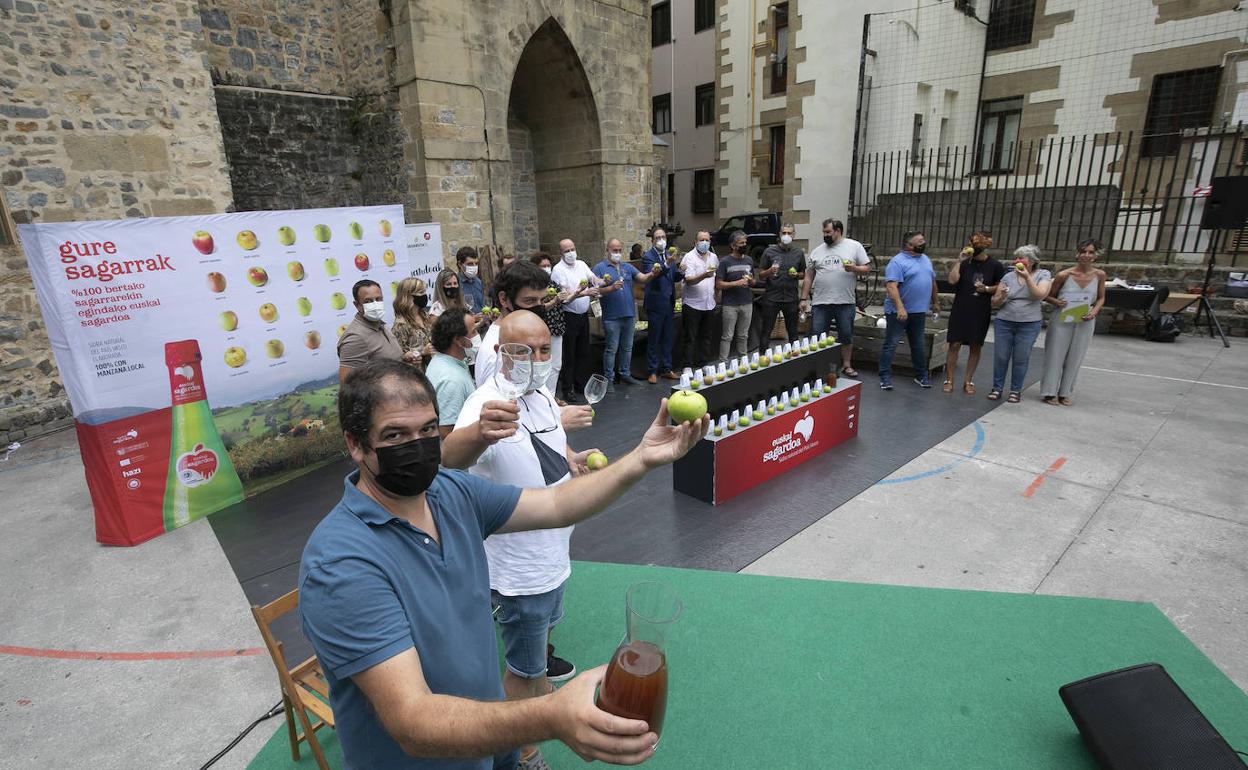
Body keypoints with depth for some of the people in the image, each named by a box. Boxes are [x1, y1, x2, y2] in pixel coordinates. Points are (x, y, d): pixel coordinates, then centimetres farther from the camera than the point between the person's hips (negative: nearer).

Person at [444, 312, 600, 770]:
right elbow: (451, 457, -53)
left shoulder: (542, 393, -4)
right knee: (523, 667, 13)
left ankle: (543, 691, 61)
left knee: (546, 624, 32)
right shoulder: (488, 405, -30)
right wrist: (480, 430, -73)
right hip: (520, 568, -8)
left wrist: (573, 458, -2)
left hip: (553, 552, 8)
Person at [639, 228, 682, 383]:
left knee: (668, 338, 13)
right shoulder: (648, 256, -10)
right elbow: (651, 275, -25)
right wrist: (666, 265, -39)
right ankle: (652, 372, 11)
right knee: (653, 340, 2)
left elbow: (674, 277, 14)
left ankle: (666, 369, 23)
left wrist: (681, 273, -8)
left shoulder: (669, 254, 10)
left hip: (669, 303, 7)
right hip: (656, 303, -6)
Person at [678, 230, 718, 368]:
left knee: (707, 336, 12)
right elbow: (689, 280, -20)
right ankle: (688, 366, 5)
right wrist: (704, 276, -36)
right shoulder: (689, 257, -9)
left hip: (709, 304, 6)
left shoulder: (714, 257, 11)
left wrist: (715, 294, 15)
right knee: (690, 338, -1)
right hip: (692, 304, -6)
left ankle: (704, 363, 22)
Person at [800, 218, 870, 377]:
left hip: (846, 302, -1)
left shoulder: (854, 246, 3)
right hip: (820, 302, 1)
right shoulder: (817, 251, 9)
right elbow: (808, 277, 10)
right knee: (817, 336, 4)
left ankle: (846, 365, 23)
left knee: (846, 335, 9)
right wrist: (804, 299, 5)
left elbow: (867, 268, 4)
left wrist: (854, 268, -17)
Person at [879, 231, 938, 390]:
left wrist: (934, 303, 24)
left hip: (919, 312, 7)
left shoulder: (926, 259, 13)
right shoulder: (898, 261, -13)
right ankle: (885, 377, 5)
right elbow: (891, 286, -23)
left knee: (918, 345, 15)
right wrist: (900, 308, -31)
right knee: (891, 344, -1)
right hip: (898, 312, -7)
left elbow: (932, 282, 23)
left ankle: (921, 376, 26)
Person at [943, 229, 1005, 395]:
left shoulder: (995, 266, 1)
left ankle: (968, 381, 16)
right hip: (960, 311, -1)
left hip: (981, 313, 1)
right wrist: (960, 260, -16)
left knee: (976, 347, 6)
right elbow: (952, 280, -14)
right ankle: (949, 380, 5)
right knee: (955, 344, -2)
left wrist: (987, 289, -10)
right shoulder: (964, 262, 1)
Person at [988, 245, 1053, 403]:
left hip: (1029, 325, -1)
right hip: (1004, 323, 2)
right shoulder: (1008, 276, 4)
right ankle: (997, 388, 15)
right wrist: (1001, 297, -18)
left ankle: (1016, 390, 16)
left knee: (1021, 359, 3)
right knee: (1000, 357, 3)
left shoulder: (1043, 275, 1)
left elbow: (1039, 295, -16)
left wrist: (1027, 276, -19)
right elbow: (995, 303, 4)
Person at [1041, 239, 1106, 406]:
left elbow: (1101, 298, 10)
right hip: (1062, 321, -3)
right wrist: (1057, 302, -20)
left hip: (1084, 323, 3)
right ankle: (1050, 392, 13)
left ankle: (1065, 393, 20)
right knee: (1055, 356, 3)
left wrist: (1095, 311, -8)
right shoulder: (1064, 275, -10)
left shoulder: (1099, 275, -2)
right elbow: (1048, 296, 0)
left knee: (1074, 359, 9)